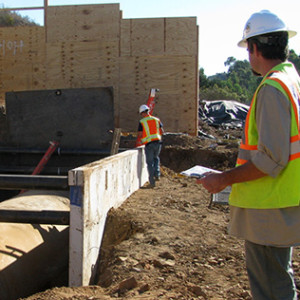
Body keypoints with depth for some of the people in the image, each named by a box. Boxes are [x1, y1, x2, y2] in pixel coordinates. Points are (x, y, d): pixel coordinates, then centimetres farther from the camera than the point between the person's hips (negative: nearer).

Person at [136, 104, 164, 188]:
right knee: (156, 158, 27)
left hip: (149, 144, -3)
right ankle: (157, 174, 12)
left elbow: (140, 134, -3)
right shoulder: (156, 120, 10)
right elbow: (162, 131, 6)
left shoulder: (142, 122, 0)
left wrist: (139, 142, 15)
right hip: (158, 142, 3)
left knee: (150, 162, 4)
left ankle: (152, 182, 3)